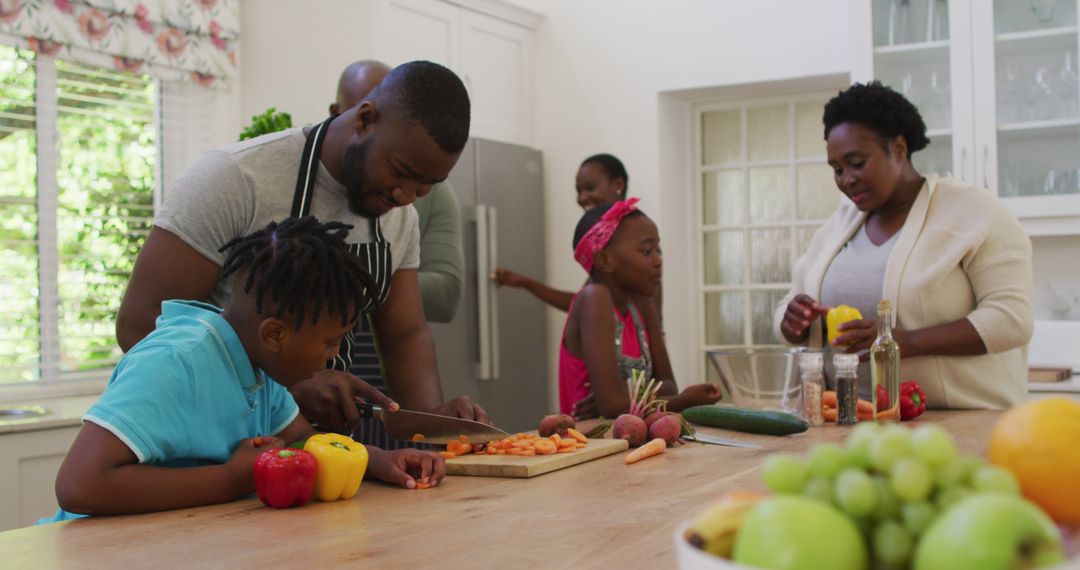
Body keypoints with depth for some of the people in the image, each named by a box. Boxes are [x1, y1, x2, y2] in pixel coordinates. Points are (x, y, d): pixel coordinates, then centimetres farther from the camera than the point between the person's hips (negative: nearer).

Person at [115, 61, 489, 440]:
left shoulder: (400, 215, 5)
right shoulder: (234, 177, -16)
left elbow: (406, 335, 9)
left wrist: (433, 413, -12)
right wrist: (290, 386, -25)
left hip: (329, 442, 5)